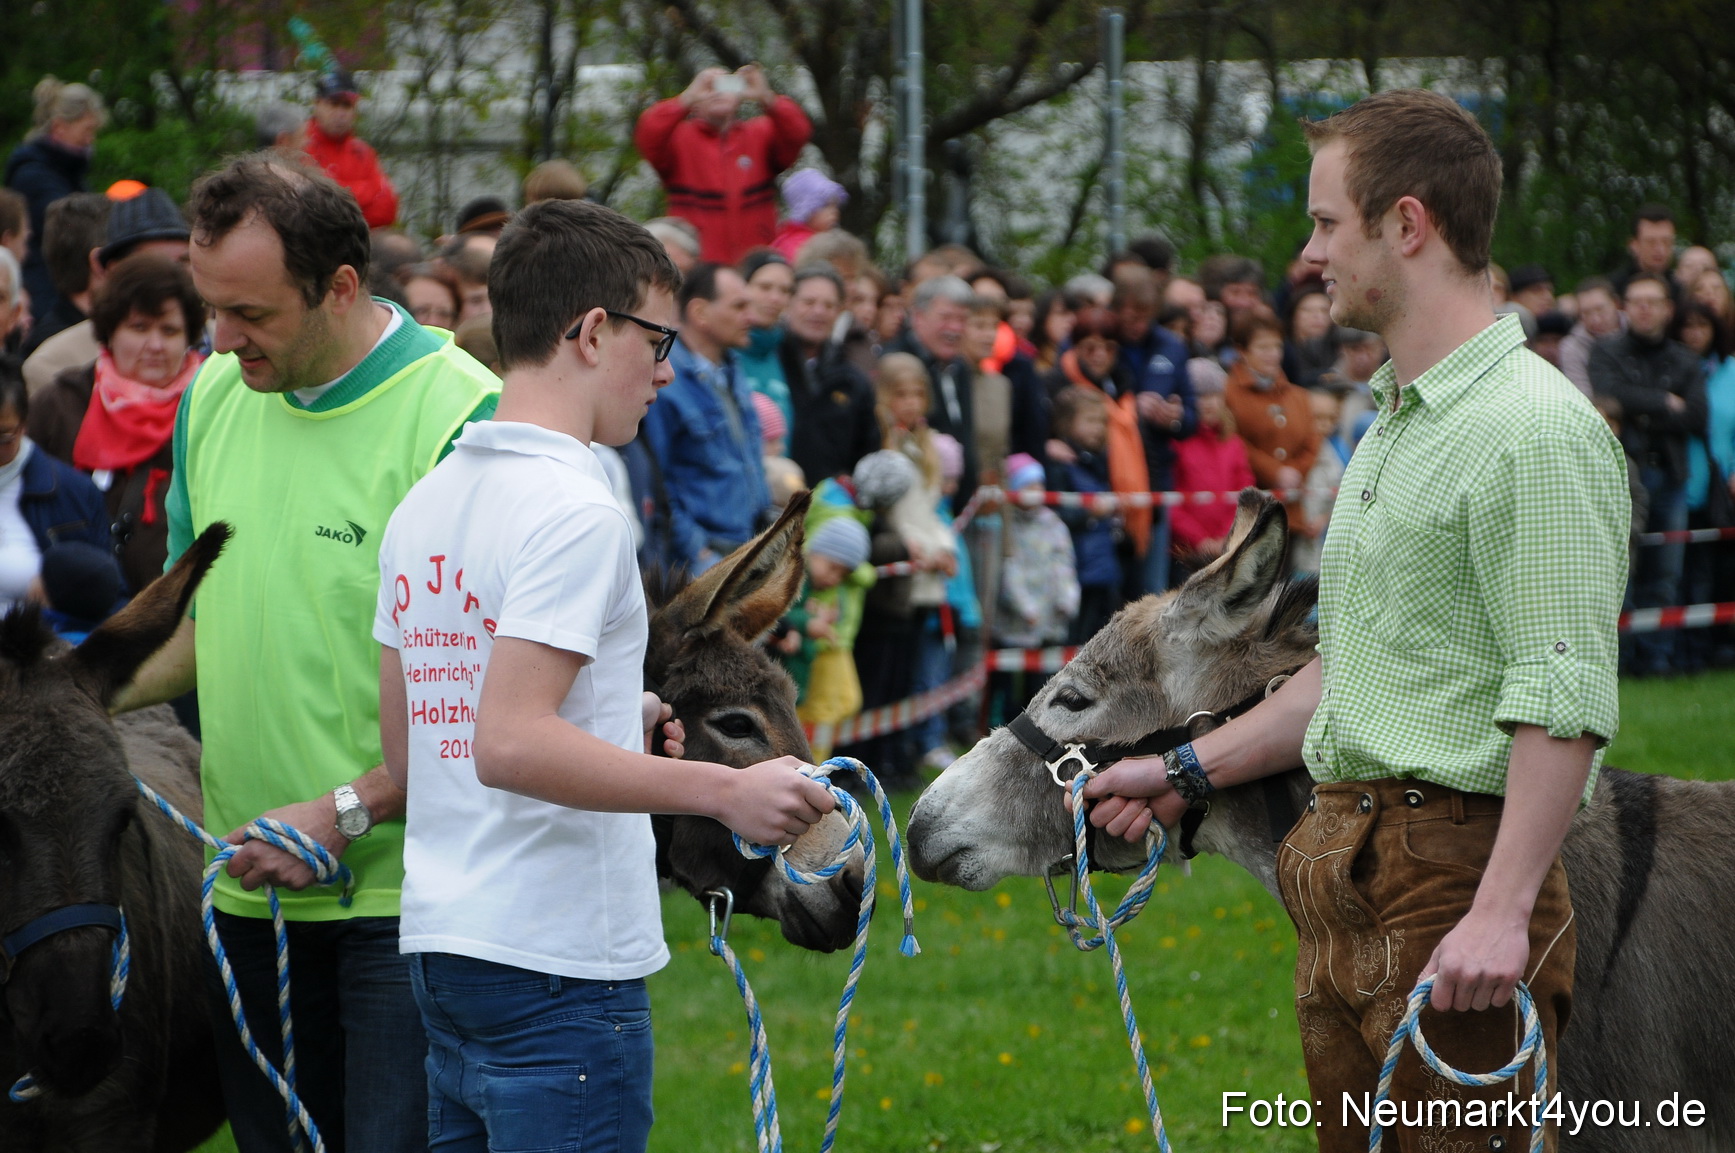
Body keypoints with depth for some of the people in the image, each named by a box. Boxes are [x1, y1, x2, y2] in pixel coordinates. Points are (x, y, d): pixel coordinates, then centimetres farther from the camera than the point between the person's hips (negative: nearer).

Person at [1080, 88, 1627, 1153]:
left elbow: (1566, 701, -21)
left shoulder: (1537, 431, -14)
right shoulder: (1395, 426, 19)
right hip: (1346, 874, 10)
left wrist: (1502, 912, -28)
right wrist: (1190, 773, 27)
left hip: (1455, 865, -10)